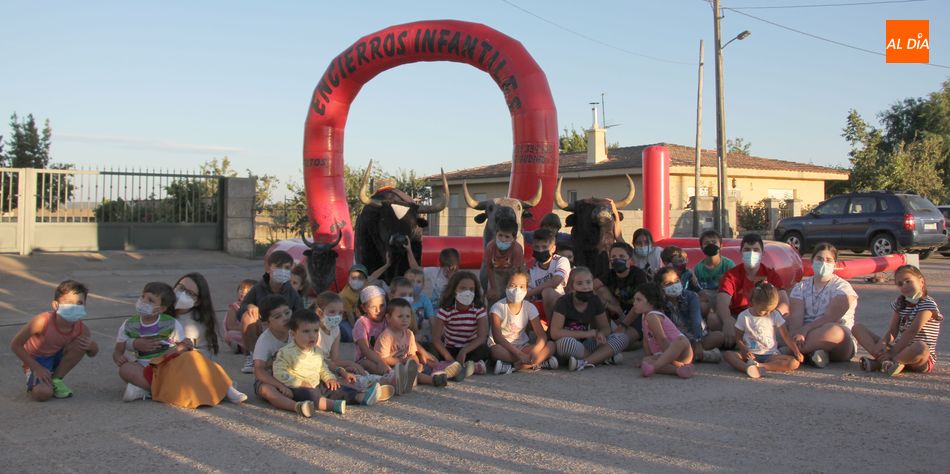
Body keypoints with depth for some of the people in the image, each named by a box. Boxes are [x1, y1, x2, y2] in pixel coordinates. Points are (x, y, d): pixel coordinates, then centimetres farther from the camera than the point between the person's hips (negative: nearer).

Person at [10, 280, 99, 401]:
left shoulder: (81, 329, -19)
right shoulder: (43, 321, -32)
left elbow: (93, 353, 0)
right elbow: (15, 345, -21)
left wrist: (91, 345, -26)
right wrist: (37, 368, -22)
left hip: (57, 357, 4)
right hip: (36, 360, -4)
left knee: (82, 344, -22)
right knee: (43, 394, -30)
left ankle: (56, 379, -5)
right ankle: (34, 379, 8)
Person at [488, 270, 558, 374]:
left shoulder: (529, 308, -1)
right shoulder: (498, 307, -11)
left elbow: (541, 335, -9)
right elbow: (497, 337, -23)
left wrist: (534, 352, -31)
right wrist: (518, 354, -35)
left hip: (522, 347, 4)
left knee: (551, 345, -20)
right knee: (496, 350, -40)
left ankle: (514, 366, -29)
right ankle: (539, 363, -31)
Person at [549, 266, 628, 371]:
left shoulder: (595, 301, 0)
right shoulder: (564, 302, -15)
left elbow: (605, 328, 9)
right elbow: (555, 333, -24)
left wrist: (601, 334, -18)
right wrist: (586, 333, -20)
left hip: (585, 345, 5)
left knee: (623, 338, -11)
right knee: (566, 342, -41)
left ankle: (585, 362, -27)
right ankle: (604, 357, -19)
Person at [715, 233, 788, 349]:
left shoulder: (771, 275, 5)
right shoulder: (732, 275, 0)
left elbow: (784, 303, -10)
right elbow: (722, 303, -17)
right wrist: (727, 321, -41)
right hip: (736, 320, -1)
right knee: (712, 320, -29)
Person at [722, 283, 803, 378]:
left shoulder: (775, 315, 3)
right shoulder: (744, 316, 0)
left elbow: (786, 336, 3)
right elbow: (738, 338, 5)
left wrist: (797, 352, -10)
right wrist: (745, 351, -15)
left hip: (770, 355, 1)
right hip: (750, 354, -1)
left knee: (795, 363, -26)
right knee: (727, 354, -28)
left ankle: (759, 366, -38)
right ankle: (748, 368, -55)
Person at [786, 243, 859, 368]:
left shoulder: (842, 287, 4)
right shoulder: (801, 286, 15)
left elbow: (831, 317, -13)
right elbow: (795, 315, -4)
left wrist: (805, 329, -25)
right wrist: (796, 335, -25)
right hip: (806, 335, 3)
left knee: (834, 331, -38)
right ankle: (811, 352, -37)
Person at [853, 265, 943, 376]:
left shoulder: (927, 304, -9)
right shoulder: (900, 303, 13)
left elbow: (912, 331, -19)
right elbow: (892, 331, 3)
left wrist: (892, 353, -24)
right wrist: (882, 343, -20)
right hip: (899, 349, 7)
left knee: (921, 348, -45)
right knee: (858, 328, -2)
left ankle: (878, 362, -29)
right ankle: (884, 358, -26)